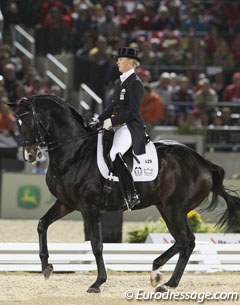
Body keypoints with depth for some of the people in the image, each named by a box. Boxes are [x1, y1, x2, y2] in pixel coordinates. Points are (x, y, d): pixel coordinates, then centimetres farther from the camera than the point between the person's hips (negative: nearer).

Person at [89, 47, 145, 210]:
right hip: (118, 126, 11)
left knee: (115, 155, -30)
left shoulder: (135, 83, -10)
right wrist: (99, 120, 10)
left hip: (131, 127, -11)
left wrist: (111, 121, -18)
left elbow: (133, 111, -16)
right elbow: (113, 105, 22)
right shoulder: (120, 82, 18)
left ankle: (133, 195, -27)